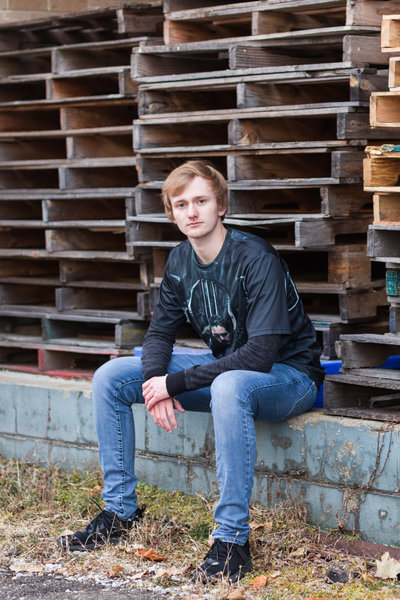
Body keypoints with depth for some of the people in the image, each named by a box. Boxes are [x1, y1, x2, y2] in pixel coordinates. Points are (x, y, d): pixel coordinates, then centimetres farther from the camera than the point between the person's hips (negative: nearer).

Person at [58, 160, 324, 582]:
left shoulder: (256, 260, -24)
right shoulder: (180, 261, -1)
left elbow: (260, 355, -29)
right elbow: (160, 331, 7)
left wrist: (175, 383, -26)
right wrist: (154, 381, -16)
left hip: (287, 375, -7)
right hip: (224, 365, 8)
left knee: (229, 386, -43)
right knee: (110, 377, -2)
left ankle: (232, 540, -36)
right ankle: (120, 511, 7)